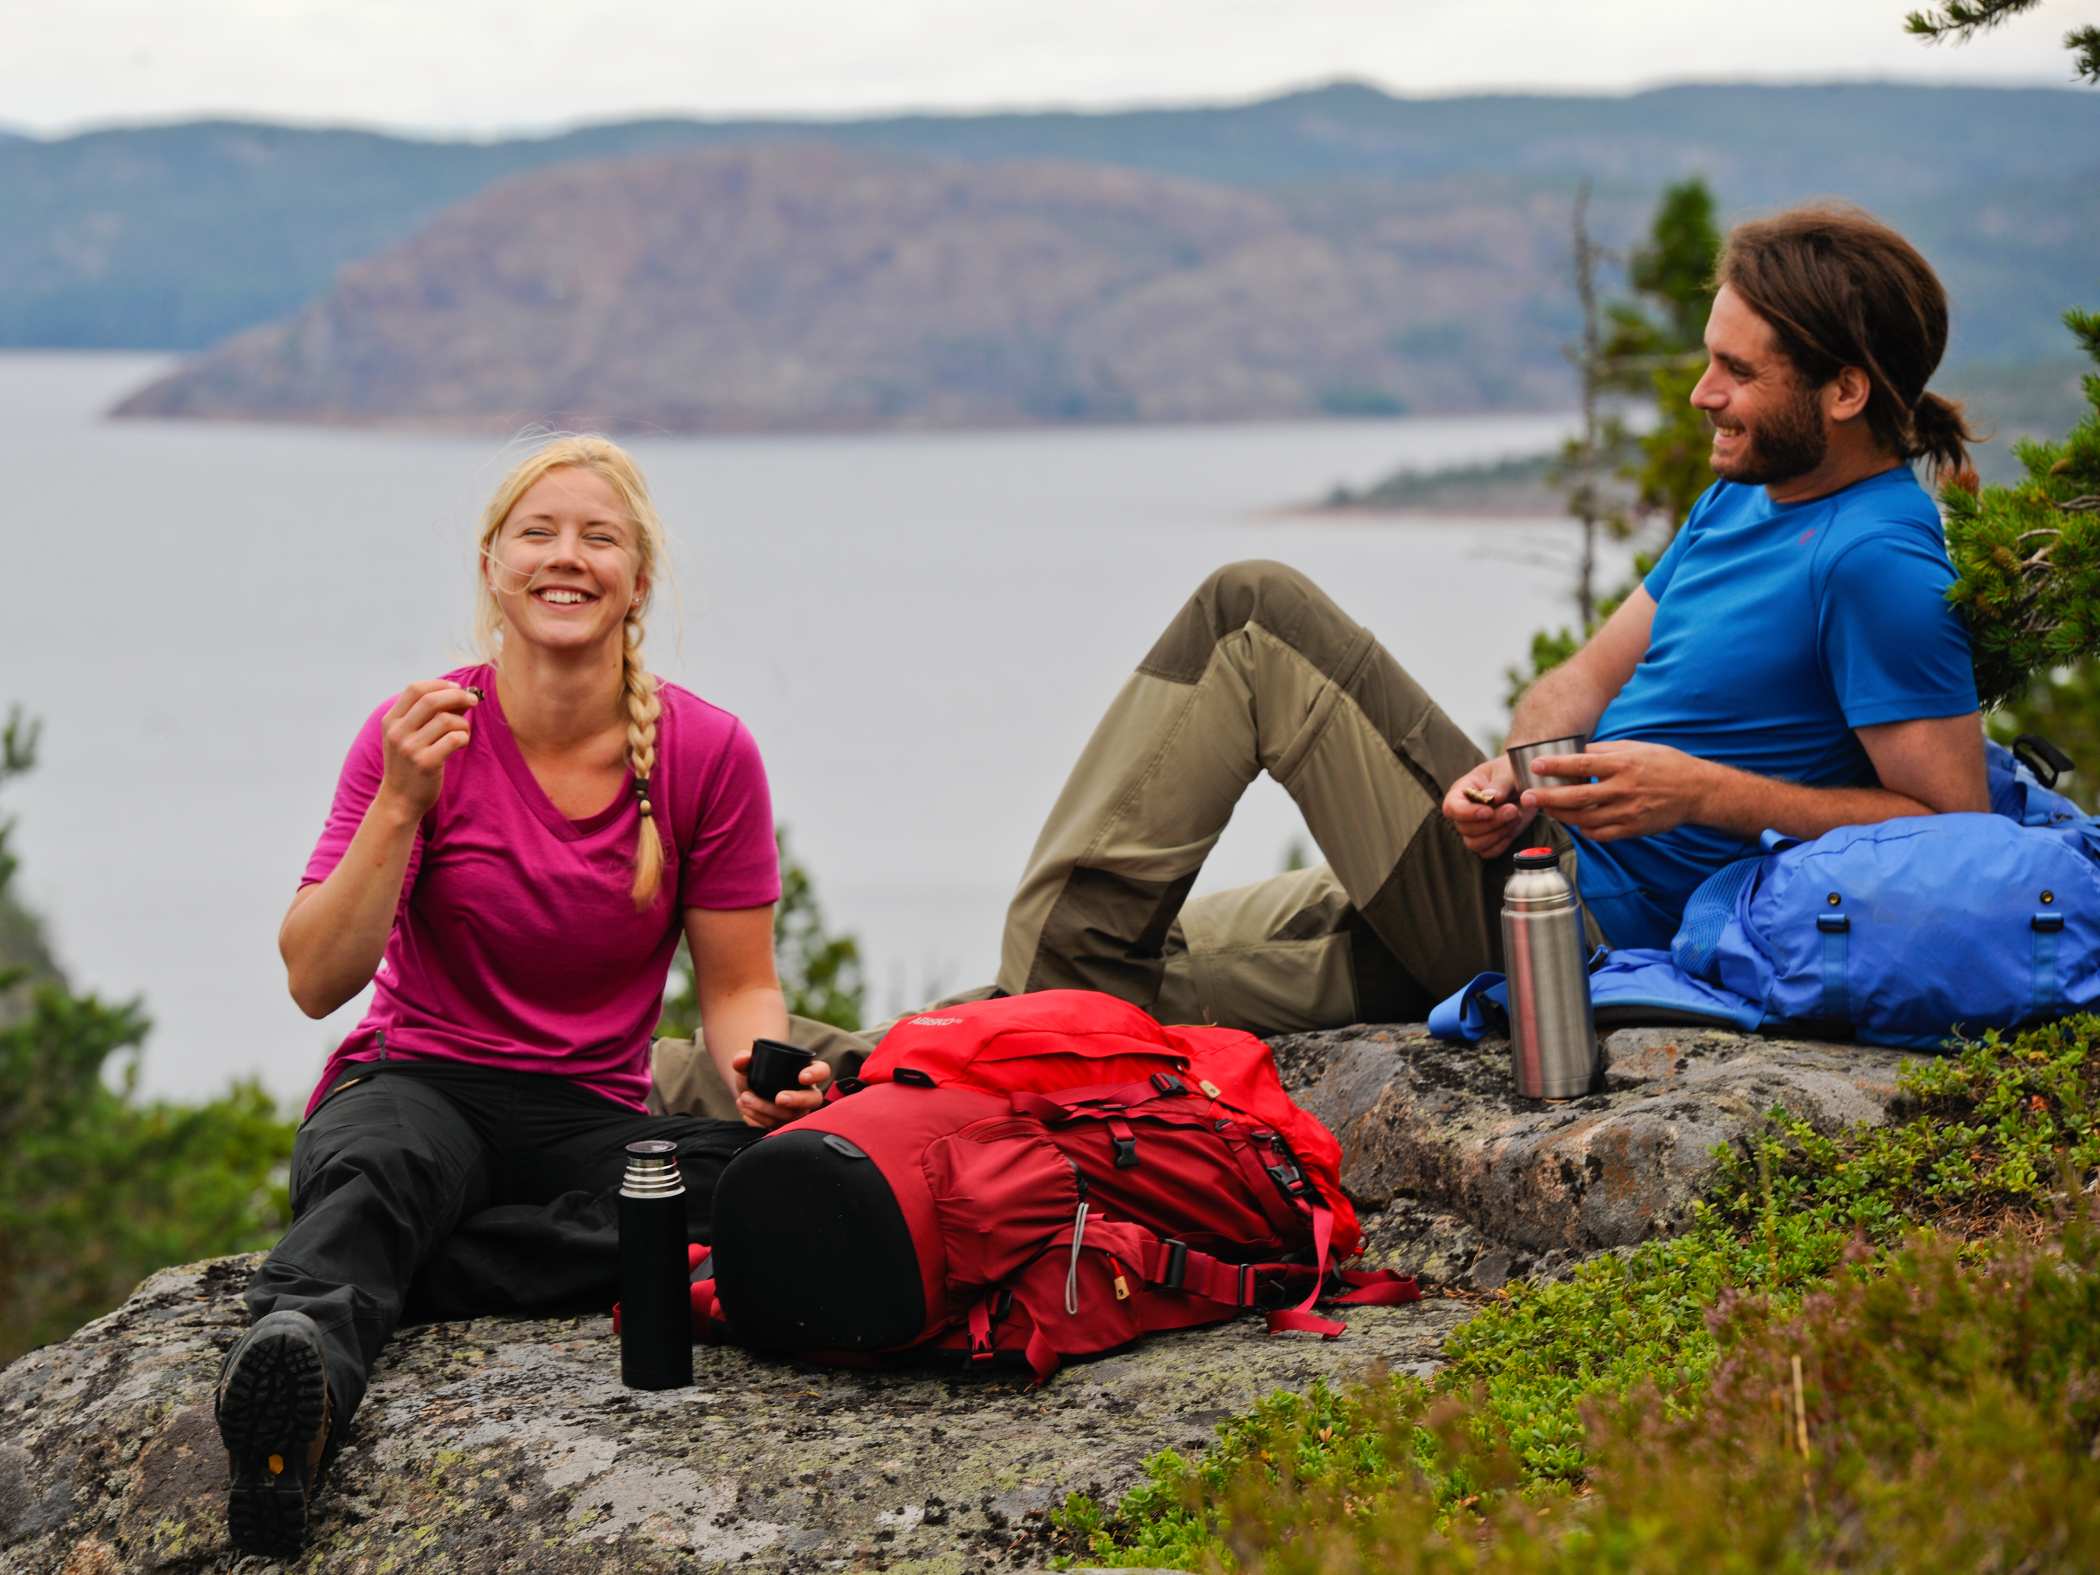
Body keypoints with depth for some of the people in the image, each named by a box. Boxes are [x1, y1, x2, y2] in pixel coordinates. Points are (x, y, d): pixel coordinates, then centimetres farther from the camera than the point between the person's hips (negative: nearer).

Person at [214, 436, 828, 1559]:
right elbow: (316, 983, -10)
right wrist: (400, 804, -22)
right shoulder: (422, 732, -5)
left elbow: (737, 986, 6)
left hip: (591, 1119, 2)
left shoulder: (708, 752, -1)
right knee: (376, 1169, -38)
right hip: (420, 1087, -2)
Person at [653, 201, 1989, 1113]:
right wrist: (1505, 770, -5)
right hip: (1505, 879, 10)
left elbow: (1959, 826, -19)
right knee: (1136, 969, 5)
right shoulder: (1744, 497, 16)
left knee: (1256, 612, -9)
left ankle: (1066, 955, -5)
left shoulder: (1879, 564, -14)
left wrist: (1705, 791, -21)